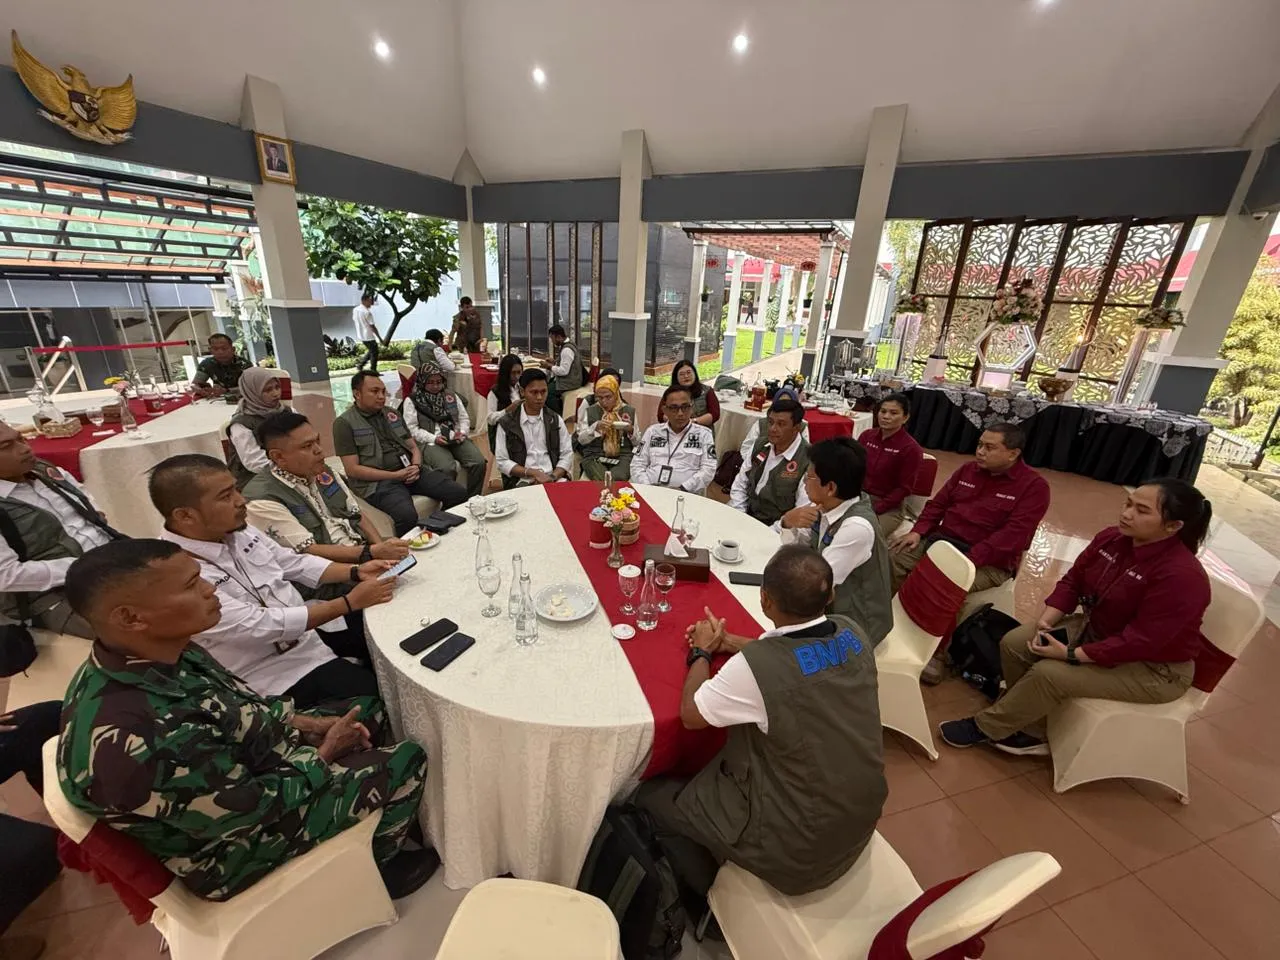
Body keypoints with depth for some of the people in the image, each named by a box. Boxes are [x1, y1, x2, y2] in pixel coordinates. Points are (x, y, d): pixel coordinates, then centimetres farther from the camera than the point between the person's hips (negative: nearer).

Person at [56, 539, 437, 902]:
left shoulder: (157, 656, -14)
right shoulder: (141, 740, -40)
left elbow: (237, 706, 4)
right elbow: (256, 807, -27)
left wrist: (310, 724, -4)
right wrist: (324, 755, -11)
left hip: (247, 769, 8)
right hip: (235, 840, -7)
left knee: (368, 710, 13)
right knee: (405, 762, -7)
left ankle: (396, 824, 33)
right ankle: (379, 867, 23)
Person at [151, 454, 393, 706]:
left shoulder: (236, 528, -4)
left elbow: (293, 562, 7)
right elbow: (262, 626, -26)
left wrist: (356, 572, -8)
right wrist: (350, 602, -23)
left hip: (307, 623, 7)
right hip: (276, 668, -7)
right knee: (383, 693, -15)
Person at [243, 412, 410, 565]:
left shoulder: (324, 472, 9)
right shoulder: (262, 499, -13)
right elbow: (309, 552, -17)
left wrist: (381, 548, -7)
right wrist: (374, 552, -25)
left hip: (364, 551, 7)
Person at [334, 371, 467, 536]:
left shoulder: (392, 414, 17)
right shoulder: (344, 423, -1)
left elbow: (413, 447, 18)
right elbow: (352, 469, -8)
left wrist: (416, 467, -5)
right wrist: (395, 475, -14)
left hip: (410, 472, 6)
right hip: (378, 481, -6)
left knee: (458, 493, -13)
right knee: (407, 516, -35)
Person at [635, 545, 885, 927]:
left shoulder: (755, 667, -33)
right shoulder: (852, 634, -12)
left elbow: (690, 713, -15)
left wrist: (703, 651, -1)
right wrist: (728, 642, 6)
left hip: (795, 847, -7)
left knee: (651, 797, 11)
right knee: (720, 760, 26)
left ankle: (710, 906, 31)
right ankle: (717, 889, 41)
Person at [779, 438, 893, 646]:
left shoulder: (858, 527, -31)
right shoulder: (826, 506, -8)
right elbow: (794, 548, 2)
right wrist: (788, 522, -18)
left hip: (853, 624, -6)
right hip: (831, 604, 6)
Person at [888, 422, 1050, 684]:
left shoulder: (1033, 486, -8)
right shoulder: (968, 470, 10)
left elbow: (1012, 536, -18)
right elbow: (938, 503, 13)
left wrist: (969, 561, -28)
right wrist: (919, 530, -5)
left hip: (988, 561, -6)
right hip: (942, 540, 6)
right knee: (891, 556, -16)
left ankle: (936, 652, -12)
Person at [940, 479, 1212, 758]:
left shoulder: (1182, 576, -30)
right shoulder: (1112, 538, -8)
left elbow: (1140, 642, -29)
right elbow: (1072, 581, 0)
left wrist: (1071, 655, -26)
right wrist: (1045, 621, -14)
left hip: (1152, 667, -7)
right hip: (1096, 628, 7)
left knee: (1049, 673, -25)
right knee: (1014, 643, -9)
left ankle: (984, 727, -3)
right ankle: (1031, 732, 5)